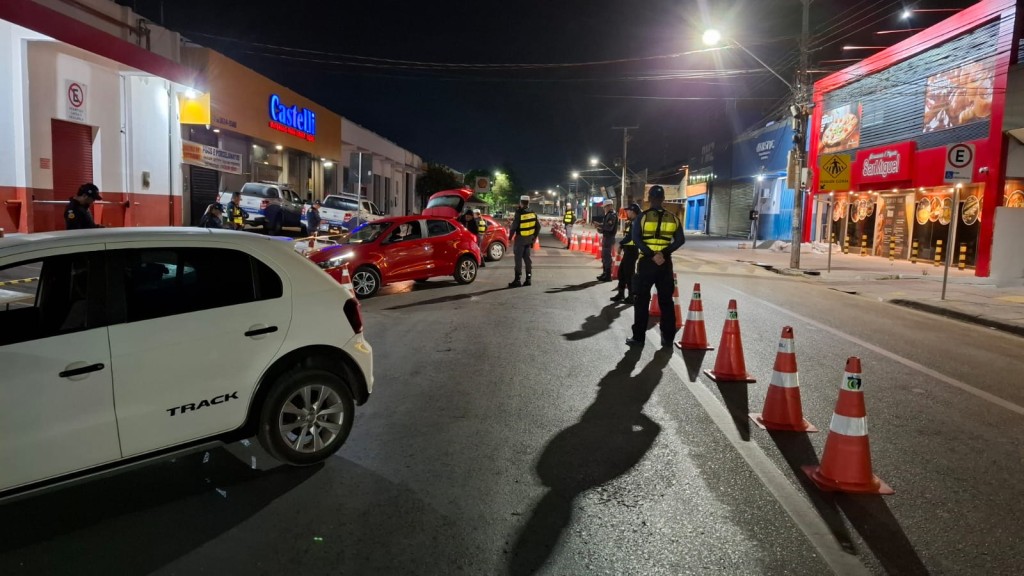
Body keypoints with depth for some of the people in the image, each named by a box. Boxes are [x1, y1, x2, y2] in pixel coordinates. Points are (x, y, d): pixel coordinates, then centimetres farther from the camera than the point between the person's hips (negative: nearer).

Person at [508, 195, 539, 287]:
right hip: (529, 239, 6)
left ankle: (517, 280, -2)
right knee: (527, 258, 14)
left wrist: (510, 237, -1)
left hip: (520, 239, -6)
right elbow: (538, 227, 9)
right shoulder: (533, 213, 3)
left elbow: (514, 227, -15)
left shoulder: (519, 214, -16)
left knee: (518, 259, -3)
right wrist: (534, 237, 18)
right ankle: (528, 278, 15)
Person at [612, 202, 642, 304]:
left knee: (629, 273, -5)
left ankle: (633, 296, 4)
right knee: (621, 271, 15)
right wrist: (622, 245, 6)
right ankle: (621, 293, 24)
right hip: (628, 250, 10)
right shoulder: (630, 222, 16)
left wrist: (620, 243, -11)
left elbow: (630, 237, -22)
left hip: (632, 250, -10)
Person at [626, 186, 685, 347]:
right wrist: (664, 253, -8)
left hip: (646, 262, -2)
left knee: (642, 300, 4)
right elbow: (680, 240, -2)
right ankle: (668, 338, 14)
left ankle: (638, 337, 5)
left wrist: (652, 255, -15)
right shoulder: (673, 218, 5)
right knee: (666, 300, 11)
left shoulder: (642, 217, -3)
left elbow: (636, 239, -15)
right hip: (665, 263, 3)